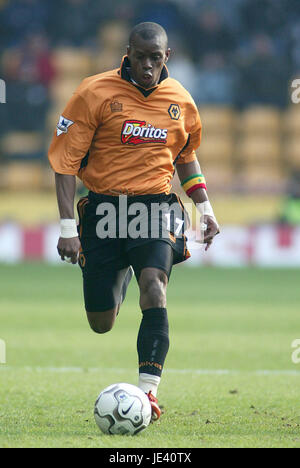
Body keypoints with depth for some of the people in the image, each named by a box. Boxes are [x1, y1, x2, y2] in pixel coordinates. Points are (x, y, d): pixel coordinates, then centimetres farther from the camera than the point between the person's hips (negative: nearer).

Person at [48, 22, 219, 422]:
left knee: (154, 285, -26)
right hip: (104, 207, -1)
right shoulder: (95, 93, -6)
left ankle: (149, 388, -26)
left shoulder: (180, 101, 5)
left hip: (156, 208, 1)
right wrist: (68, 227, -11)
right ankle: (121, 279, 44)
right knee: (101, 324, 5)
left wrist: (205, 207, 16)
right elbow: (65, 159, -6)